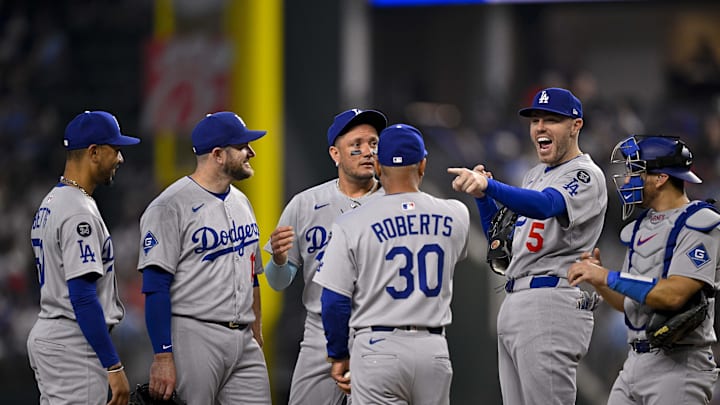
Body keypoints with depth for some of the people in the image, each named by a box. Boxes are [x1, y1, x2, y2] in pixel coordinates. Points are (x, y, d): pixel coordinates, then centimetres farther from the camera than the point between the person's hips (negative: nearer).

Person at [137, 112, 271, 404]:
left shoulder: (241, 202, 16)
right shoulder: (170, 207, -10)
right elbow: (155, 287, -14)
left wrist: (257, 335, 18)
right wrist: (162, 358, -20)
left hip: (243, 341, 7)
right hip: (193, 339, -7)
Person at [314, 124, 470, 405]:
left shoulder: (352, 224, -6)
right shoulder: (455, 216, 3)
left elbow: (334, 300, -5)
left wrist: (338, 355, 9)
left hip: (379, 348, -3)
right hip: (434, 349, 3)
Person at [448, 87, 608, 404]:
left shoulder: (586, 175, -7)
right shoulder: (535, 176, 23)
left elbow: (544, 205, -28)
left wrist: (489, 186, -43)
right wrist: (481, 196, 7)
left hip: (553, 304, -9)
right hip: (513, 305, 10)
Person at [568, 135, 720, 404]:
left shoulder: (698, 225, -10)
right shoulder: (642, 227, 16)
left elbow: (673, 295, -22)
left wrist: (608, 277, -18)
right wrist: (597, 278, 2)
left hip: (679, 365, -8)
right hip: (635, 361, 8)